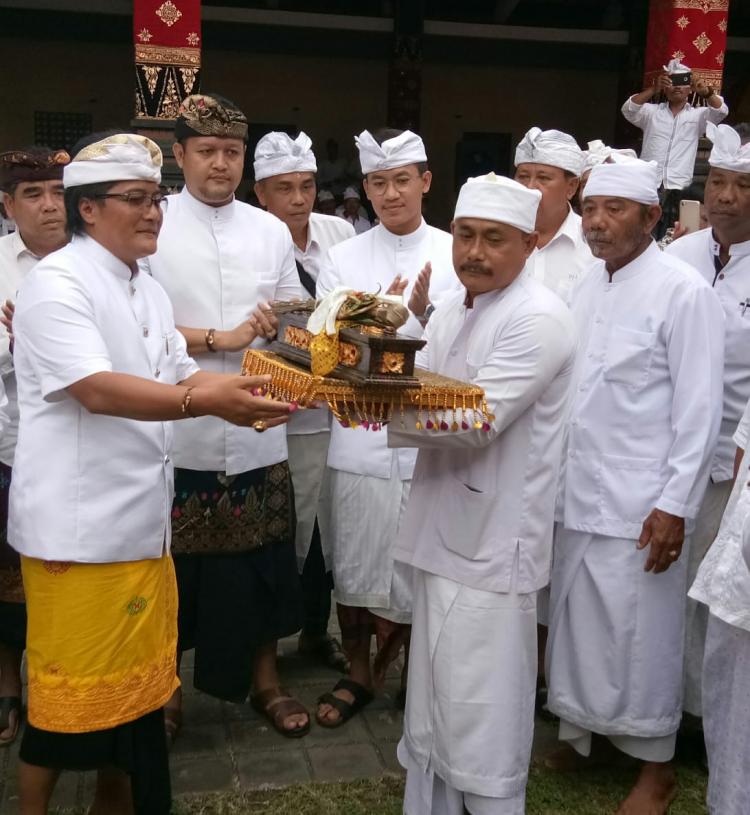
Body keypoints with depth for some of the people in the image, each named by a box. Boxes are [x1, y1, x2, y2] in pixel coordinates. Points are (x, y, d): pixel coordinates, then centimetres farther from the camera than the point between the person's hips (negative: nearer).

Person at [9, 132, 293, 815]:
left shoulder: (149, 292, 15)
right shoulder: (56, 284, -12)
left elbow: (182, 380, 13)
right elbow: (99, 390, -24)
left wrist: (243, 393, -5)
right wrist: (208, 401, -35)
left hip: (141, 523, 8)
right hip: (76, 527, -8)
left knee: (134, 682, 17)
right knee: (68, 694, 4)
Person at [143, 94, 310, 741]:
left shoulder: (271, 231, 9)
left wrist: (281, 325, -9)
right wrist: (218, 338, -15)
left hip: (255, 430, 3)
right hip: (176, 433, -3)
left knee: (261, 564, 12)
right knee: (173, 567, 9)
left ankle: (264, 680, 31)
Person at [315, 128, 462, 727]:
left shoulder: (455, 255, 3)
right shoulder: (343, 259, 6)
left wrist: (426, 315, -20)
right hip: (360, 435, 1)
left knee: (423, 566, 8)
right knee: (353, 565, 9)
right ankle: (359, 673, 31)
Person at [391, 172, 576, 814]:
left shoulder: (539, 319, -14)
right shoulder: (450, 313, 13)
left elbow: (479, 419, -23)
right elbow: (423, 409, 11)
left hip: (494, 541, -8)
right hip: (445, 532, 8)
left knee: (481, 719, 2)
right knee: (433, 707, 19)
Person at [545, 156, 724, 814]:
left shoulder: (683, 291, -9)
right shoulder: (586, 287, 10)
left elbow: (699, 409, -11)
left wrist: (677, 505, -13)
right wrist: (555, 477, 10)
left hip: (640, 505, -6)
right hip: (577, 493, 6)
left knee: (641, 635, 4)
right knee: (575, 622, 14)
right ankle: (577, 731, 33)